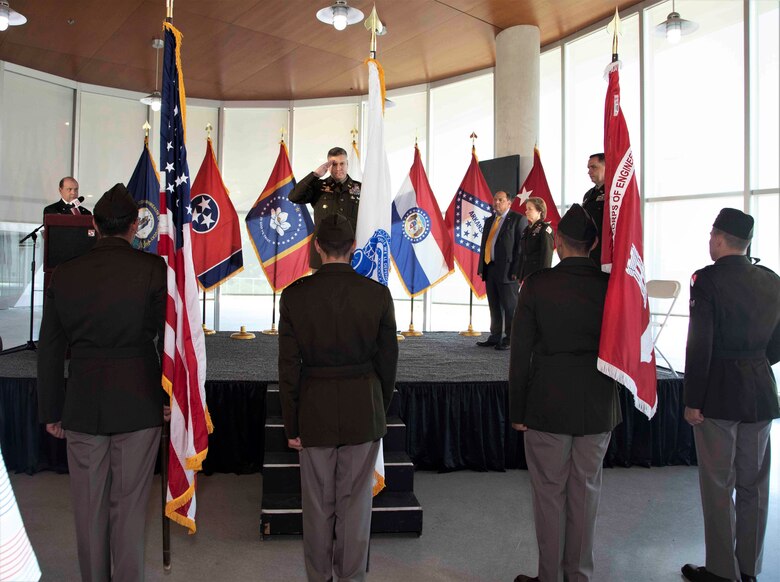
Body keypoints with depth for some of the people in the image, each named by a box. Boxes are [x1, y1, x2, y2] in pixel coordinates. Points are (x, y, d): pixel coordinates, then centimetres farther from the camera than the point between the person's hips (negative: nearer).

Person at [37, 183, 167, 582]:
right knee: (129, 505, 9)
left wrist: (51, 411, 14)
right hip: (137, 404, -2)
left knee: (89, 507, 15)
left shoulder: (63, 275, 0)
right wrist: (171, 395, 4)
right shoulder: (153, 269, -9)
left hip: (82, 407, 3)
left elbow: (49, 352, 5)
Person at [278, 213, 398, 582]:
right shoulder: (378, 294, -8)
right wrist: (380, 411, 12)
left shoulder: (295, 295, -9)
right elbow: (387, 361, -2)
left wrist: (292, 425, 3)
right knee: (356, 503, 13)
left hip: (314, 412, 0)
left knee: (318, 505, 15)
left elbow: (288, 367, -6)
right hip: (364, 412, 0)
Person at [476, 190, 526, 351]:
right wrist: (481, 268, 11)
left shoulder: (518, 219, -3)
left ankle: (510, 339, 7)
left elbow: (521, 246, -9)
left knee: (510, 306, 0)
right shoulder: (489, 221, 18)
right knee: (494, 306, 12)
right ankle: (495, 337, 20)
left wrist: (516, 271, -16)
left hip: (507, 270, -7)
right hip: (490, 269, 7)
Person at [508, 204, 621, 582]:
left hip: (547, 405, -3)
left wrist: (517, 410, 0)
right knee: (586, 492, 14)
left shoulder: (536, 284, -10)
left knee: (549, 492, 9)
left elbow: (521, 352, -8)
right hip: (598, 406, 3)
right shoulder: (611, 286, -4)